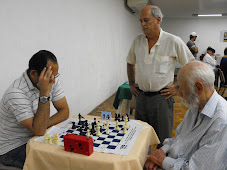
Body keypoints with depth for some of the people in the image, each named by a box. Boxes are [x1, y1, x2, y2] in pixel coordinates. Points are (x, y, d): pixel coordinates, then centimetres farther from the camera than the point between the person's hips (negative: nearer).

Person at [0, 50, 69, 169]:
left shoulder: (52, 80, -8)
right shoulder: (16, 93, -29)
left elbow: (64, 111, -6)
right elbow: (39, 131, -32)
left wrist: (43, 125, -21)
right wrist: (45, 93, -37)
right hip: (12, 148, -6)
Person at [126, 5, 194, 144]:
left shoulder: (174, 41, -10)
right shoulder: (138, 40, 3)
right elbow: (130, 63, 20)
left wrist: (178, 88, -5)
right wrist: (131, 84, 14)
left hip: (161, 97, -4)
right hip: (141, 96, 4)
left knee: (163, 141, 9)